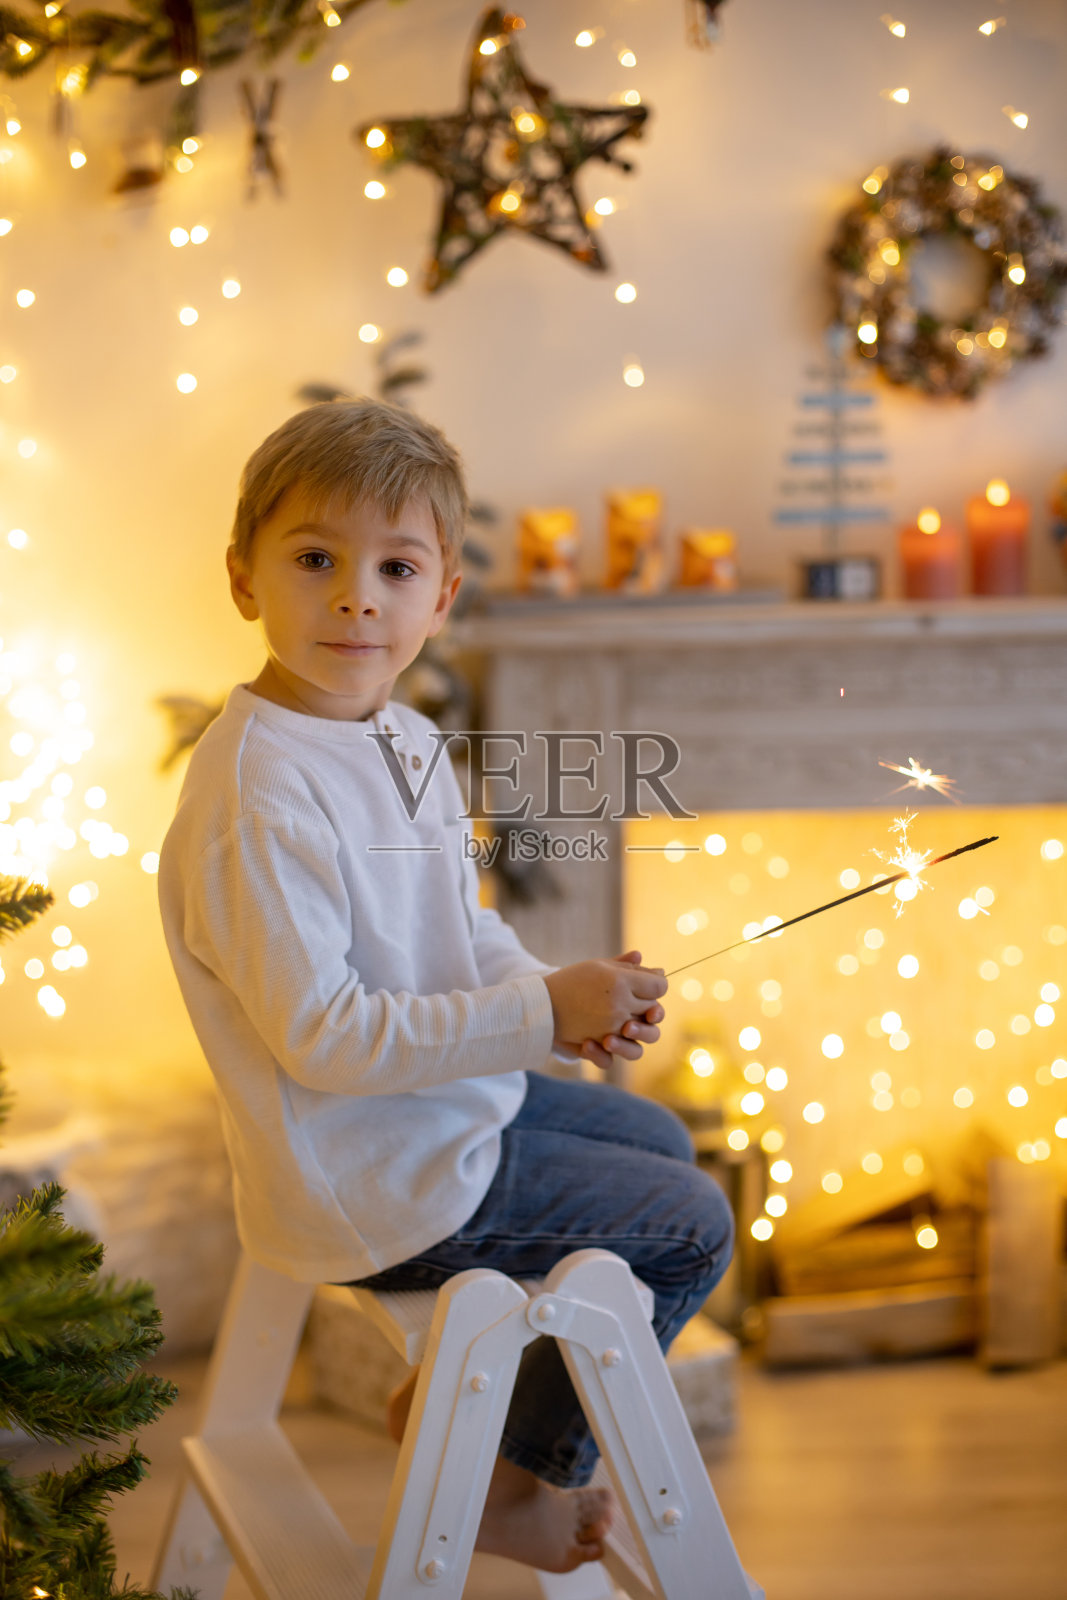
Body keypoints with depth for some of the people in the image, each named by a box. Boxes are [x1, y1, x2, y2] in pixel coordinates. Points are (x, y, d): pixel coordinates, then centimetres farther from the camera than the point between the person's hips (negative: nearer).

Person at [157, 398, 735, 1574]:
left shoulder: (406, 741, 2)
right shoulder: (256, 796, -29)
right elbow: (321, 1036, -30)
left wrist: (567, 1005, -8)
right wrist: (540, 1017, -27)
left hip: (448, 1092, 10)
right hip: (373, 1187, -10)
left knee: (661, 1143, 28)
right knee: (690, 1225, 0)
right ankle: (518, 1485, 19)